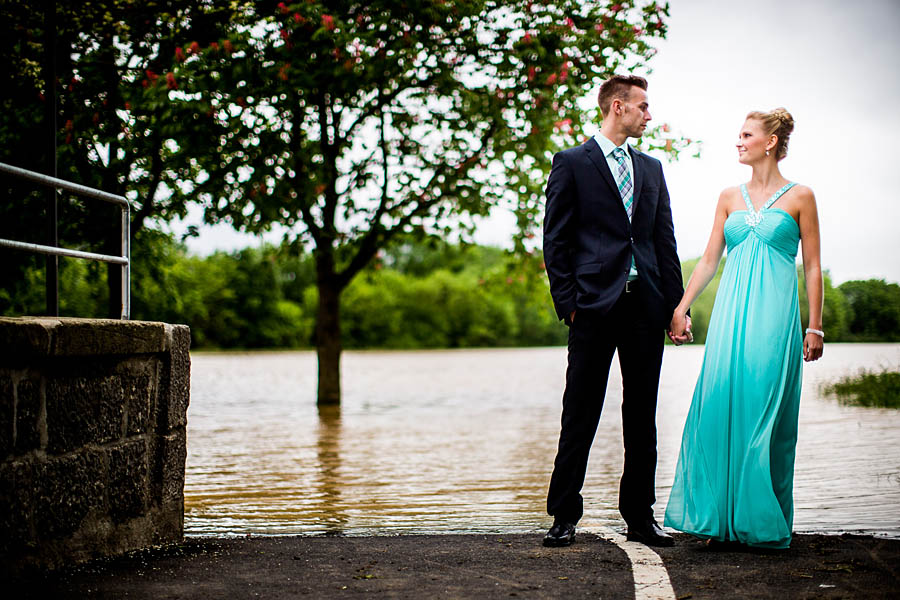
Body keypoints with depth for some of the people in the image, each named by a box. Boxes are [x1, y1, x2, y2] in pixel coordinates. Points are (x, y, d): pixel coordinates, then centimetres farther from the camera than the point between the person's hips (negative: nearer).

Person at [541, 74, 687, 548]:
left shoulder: (651, 168, 17)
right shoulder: (571, 163, 2)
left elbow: (665, 240, 16)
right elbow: (555, 239, -1)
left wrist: (675, 302, 8)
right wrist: (567, 301, -9)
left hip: (646, 304, 5)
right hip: (596, 303, -5)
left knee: (642, 416, 8)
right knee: (580, 415, -2)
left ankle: (640, 517, 16)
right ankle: (564, 517, 7)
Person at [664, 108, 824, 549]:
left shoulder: (799, 197, 3)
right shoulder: (730, 197, 13)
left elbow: (812, 266, 2)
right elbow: (709, 260, 14)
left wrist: (815, 326, -3)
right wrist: (680, 307, 7)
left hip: (774, 316, -4)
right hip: (730, 314, 4)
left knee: (765, 412, -3)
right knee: (720, 408, -3)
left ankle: (763, 521, 7)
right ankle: (720, 517, 5)